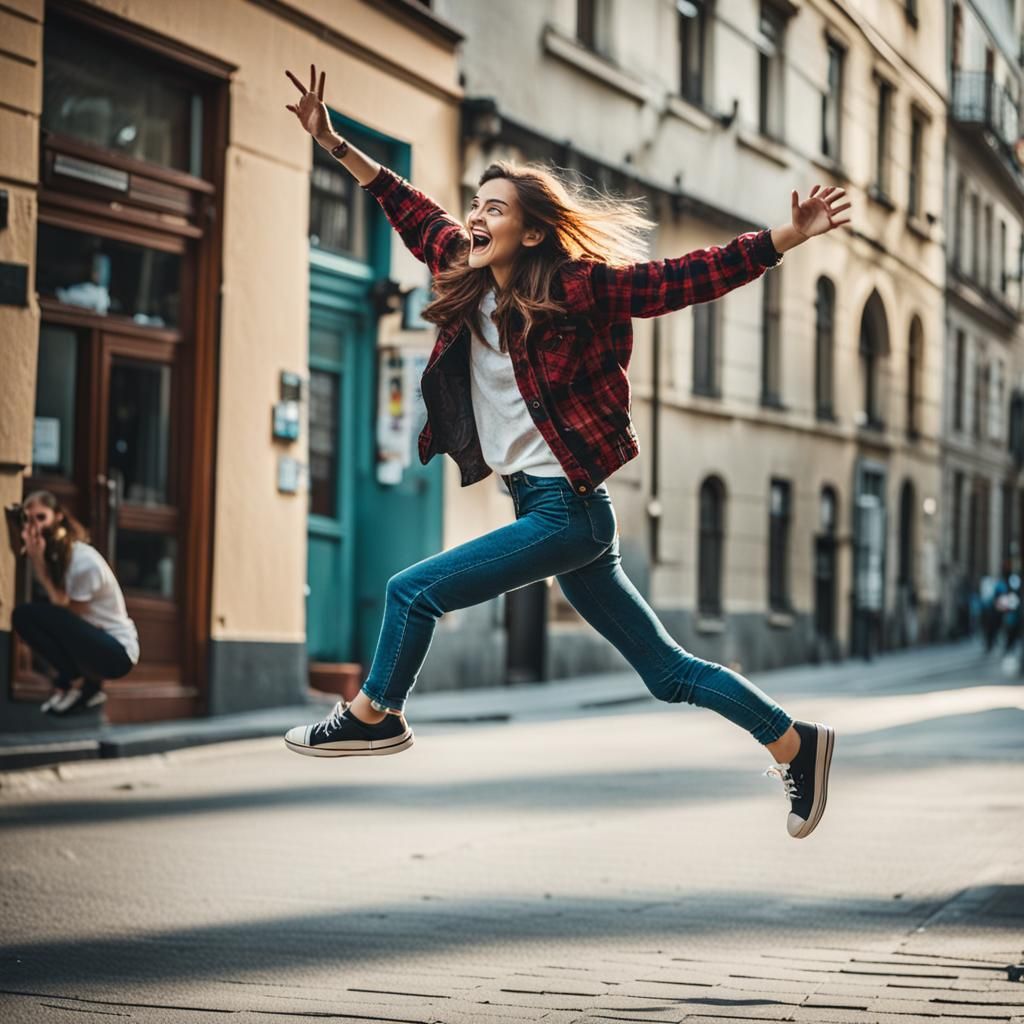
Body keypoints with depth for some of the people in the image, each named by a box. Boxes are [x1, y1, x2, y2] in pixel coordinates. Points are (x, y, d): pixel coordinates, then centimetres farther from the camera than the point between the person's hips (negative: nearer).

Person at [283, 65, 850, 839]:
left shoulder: (573, 290, -13)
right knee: (667, 669, 11)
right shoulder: (467, 277, 6)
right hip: (542, 507, 8)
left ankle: (374, 717, 16)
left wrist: (787, 239, -24)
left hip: (566, 509, -8)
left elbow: (688, 279, -15)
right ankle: (795, 743, 19)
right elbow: (416, 215, 19)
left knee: (414, 592, -6)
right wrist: (334, 144, 19)